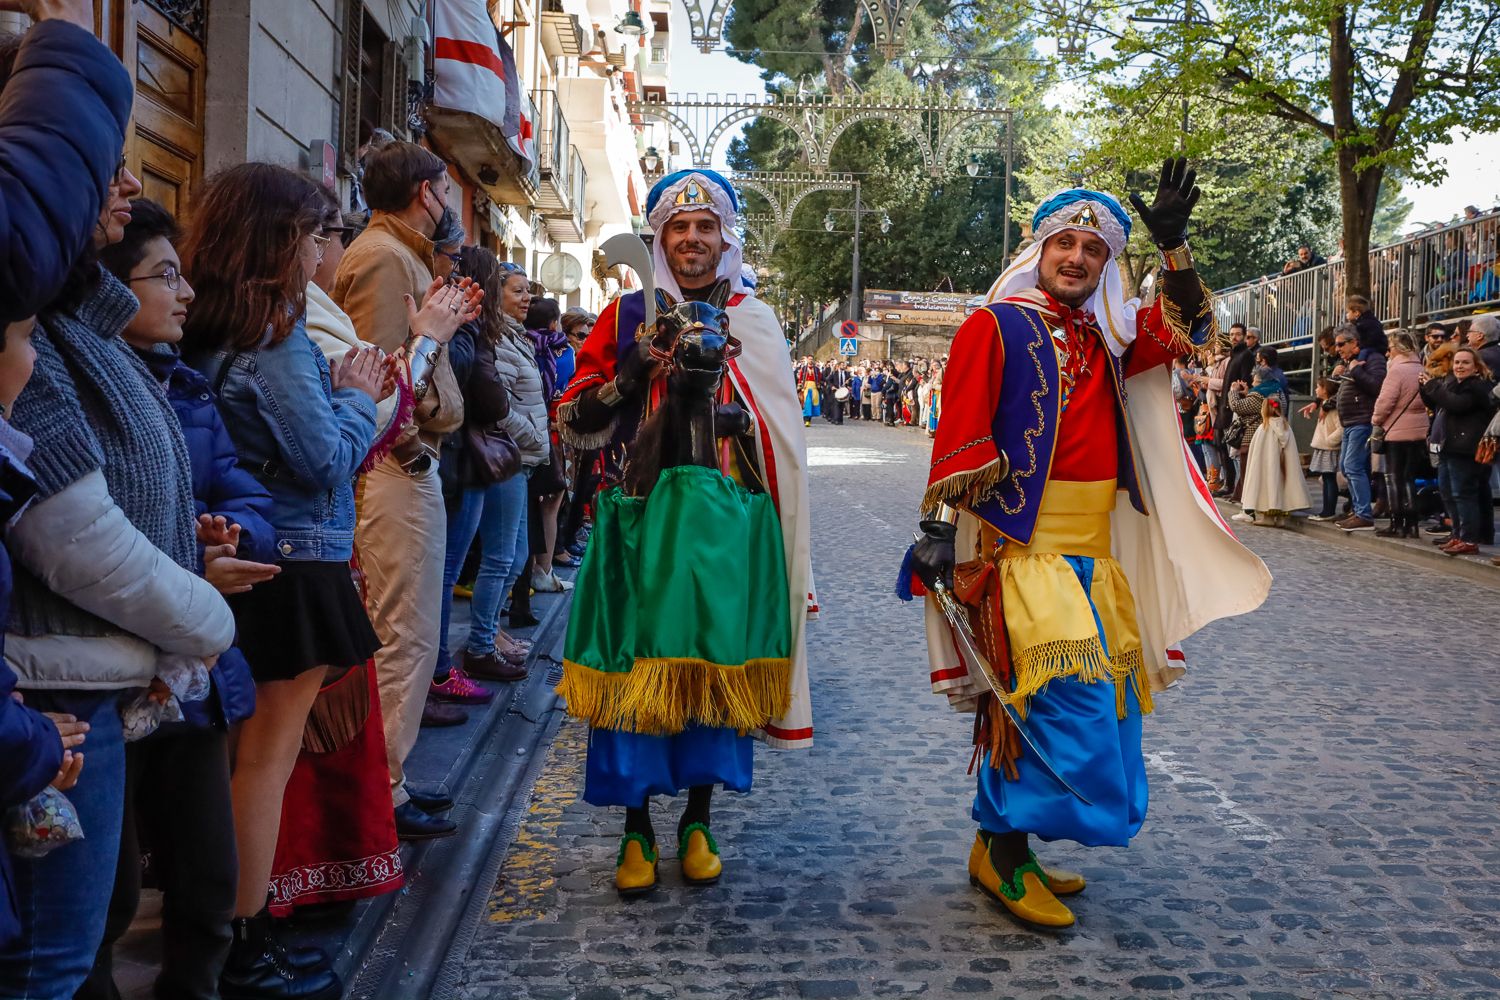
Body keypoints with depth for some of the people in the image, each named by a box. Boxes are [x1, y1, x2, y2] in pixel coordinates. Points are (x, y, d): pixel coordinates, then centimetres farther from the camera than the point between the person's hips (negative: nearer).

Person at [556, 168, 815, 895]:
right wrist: (628, 378, -11)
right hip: (641, 516, -1)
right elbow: (572, 423, 4)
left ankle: (698, 820, 20)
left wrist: (737, 419, -2)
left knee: (718, 664, 3)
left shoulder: (755, 323, 13)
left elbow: (783, 431, 18)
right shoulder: (628, 316, 9)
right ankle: (637, 828, 13)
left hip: (727, 522, 1)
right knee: (635, 666, -2)